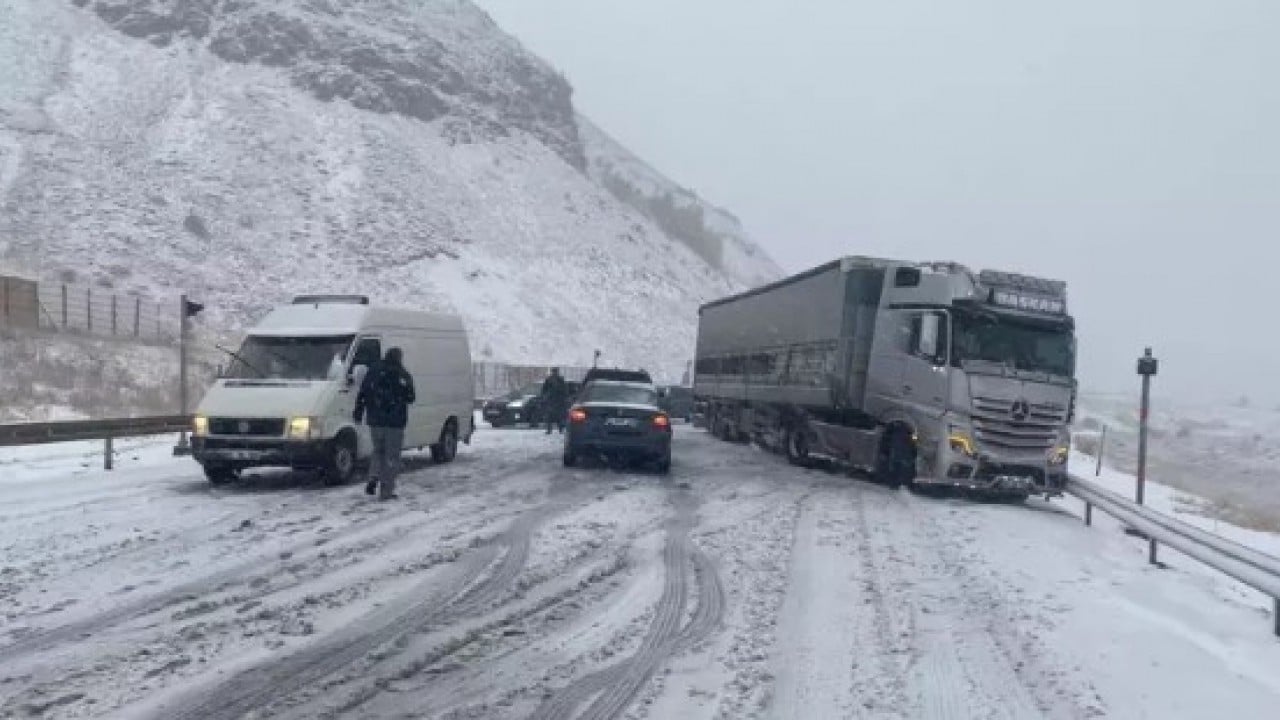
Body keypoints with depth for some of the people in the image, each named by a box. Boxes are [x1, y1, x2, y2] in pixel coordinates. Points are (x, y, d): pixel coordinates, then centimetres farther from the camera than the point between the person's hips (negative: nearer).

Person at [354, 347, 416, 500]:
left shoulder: (373, 372, 7)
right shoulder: (404, 376, -1)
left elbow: (362, 395, 4)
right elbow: (410, 398, 1)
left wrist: (358, 414, 9)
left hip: (375, 420, 3)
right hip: (395, 421, -3)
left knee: (378, 451, 21)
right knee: (391, 456, 3)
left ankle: (373, 478, 0)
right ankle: (386, 491, 1)